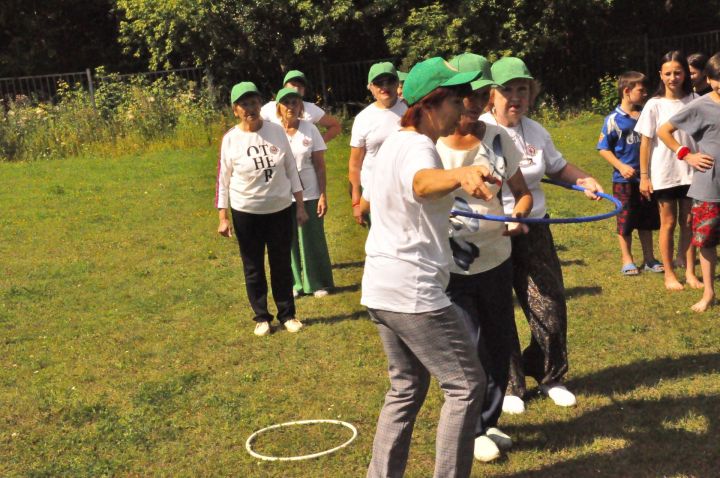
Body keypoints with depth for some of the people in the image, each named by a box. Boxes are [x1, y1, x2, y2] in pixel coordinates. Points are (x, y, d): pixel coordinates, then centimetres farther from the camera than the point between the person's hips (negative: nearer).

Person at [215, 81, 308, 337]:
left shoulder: (276, 131, -4)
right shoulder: (231, 139, -9)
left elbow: (291, 170, 3)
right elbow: (223, 180, -4)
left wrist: (300, 206, 2)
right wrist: (223, 218, -6)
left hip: (280, 209, 1)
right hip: (246, 213, -1)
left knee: (282, 265, 11)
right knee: (253, 268, 9)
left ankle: (288, 314, 25)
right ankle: (261, 317, 24)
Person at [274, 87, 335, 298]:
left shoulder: (310, 129, -2)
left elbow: (320, 165, 0)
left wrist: (323, 195, -5)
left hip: (309, 195, 0)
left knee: (313, 240, 5)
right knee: (289, 240, 7)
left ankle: (319, 283, 18)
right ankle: (295, 283, 21)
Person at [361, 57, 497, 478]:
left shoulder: (393, 142, 12)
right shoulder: (418, 147, -18)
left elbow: (369, 202, 29)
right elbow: (422, 182, -44)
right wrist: (460, 174, -64)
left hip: (382, 289, 10)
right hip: (414, 293, -10)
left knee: (408, 388, 20)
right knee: (466, 385, 0)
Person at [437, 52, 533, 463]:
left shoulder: (498, 139, -2)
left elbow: (522, 192, 4)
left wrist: (518, 215, -16)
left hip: (496, 260, 4)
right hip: (451, 267, -4)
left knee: (499, 345, 13)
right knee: (470, 351, -3)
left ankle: (489, 421, 34)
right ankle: (472, 431, 21)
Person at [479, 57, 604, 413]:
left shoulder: (536, 132, 7)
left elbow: (557, 167, 21)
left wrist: (583, 179, 3)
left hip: (533, 232, 5)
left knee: (550, 307, 7)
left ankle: (549, 377, 31)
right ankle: (508, 386, 24)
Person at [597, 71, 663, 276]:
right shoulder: (614, 119, -9)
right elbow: (604, 148, -6)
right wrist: (621, 166, -16)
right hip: (624, 179, -4)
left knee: (647, 220, 12)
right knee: (625, 220, 6)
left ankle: (649, 259, 23)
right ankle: (627, 260, 18)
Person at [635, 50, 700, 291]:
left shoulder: (694, 101, 0)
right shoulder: (654, 105, -5)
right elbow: (645, 142, -3)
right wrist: (644, 176, -5)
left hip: (691, 172, 2)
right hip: (664, 174, -2)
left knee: (689, 222, 9)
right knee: (668, 223, 7)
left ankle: (690, 272, 19)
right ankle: (669, 274, 17)